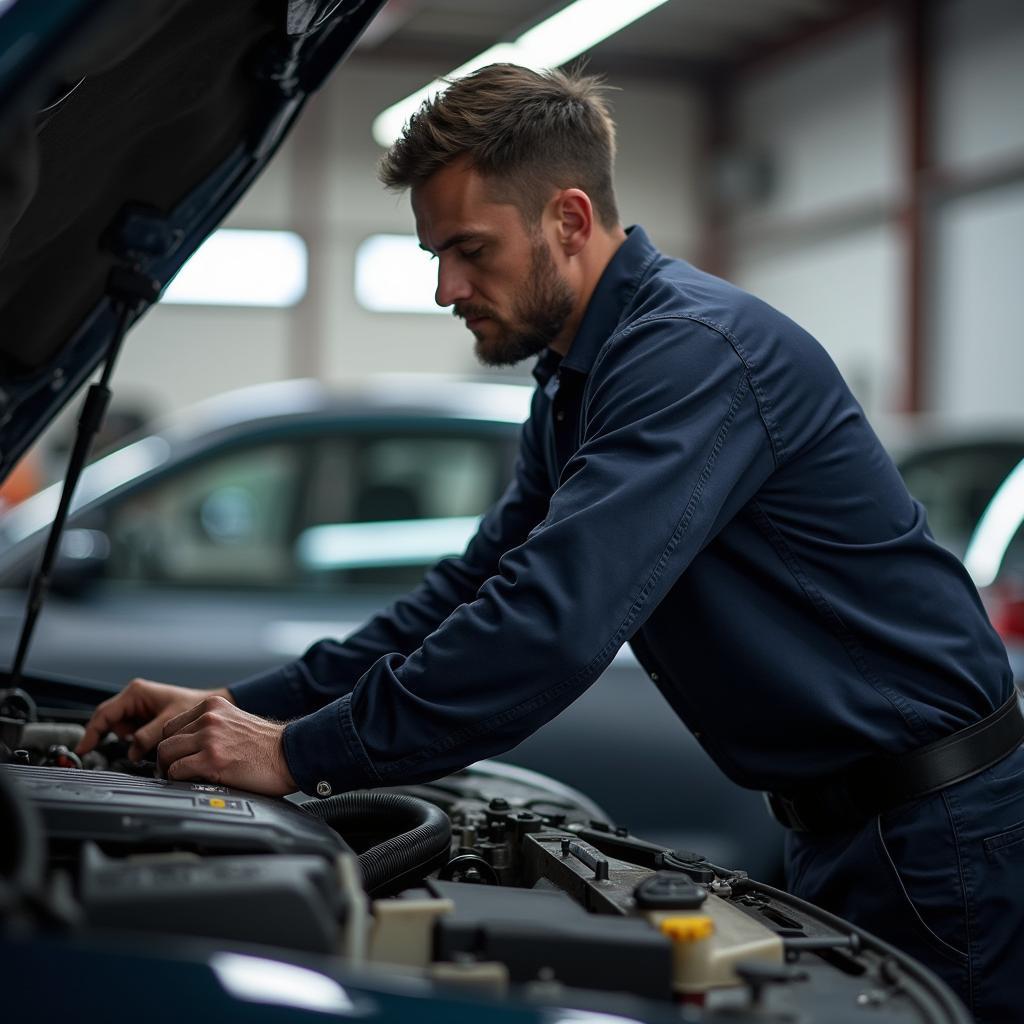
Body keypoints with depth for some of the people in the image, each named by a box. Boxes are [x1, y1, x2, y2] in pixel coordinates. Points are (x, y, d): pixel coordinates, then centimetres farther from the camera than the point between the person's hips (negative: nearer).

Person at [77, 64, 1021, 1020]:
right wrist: (244, 707, 2)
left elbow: (556, 622, -32)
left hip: (939, 832, -9)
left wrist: (302, 754, -26)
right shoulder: (572, 386, 10)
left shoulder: (698, 349, -23)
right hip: (834, 827, 9)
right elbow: (476, 587, 12)